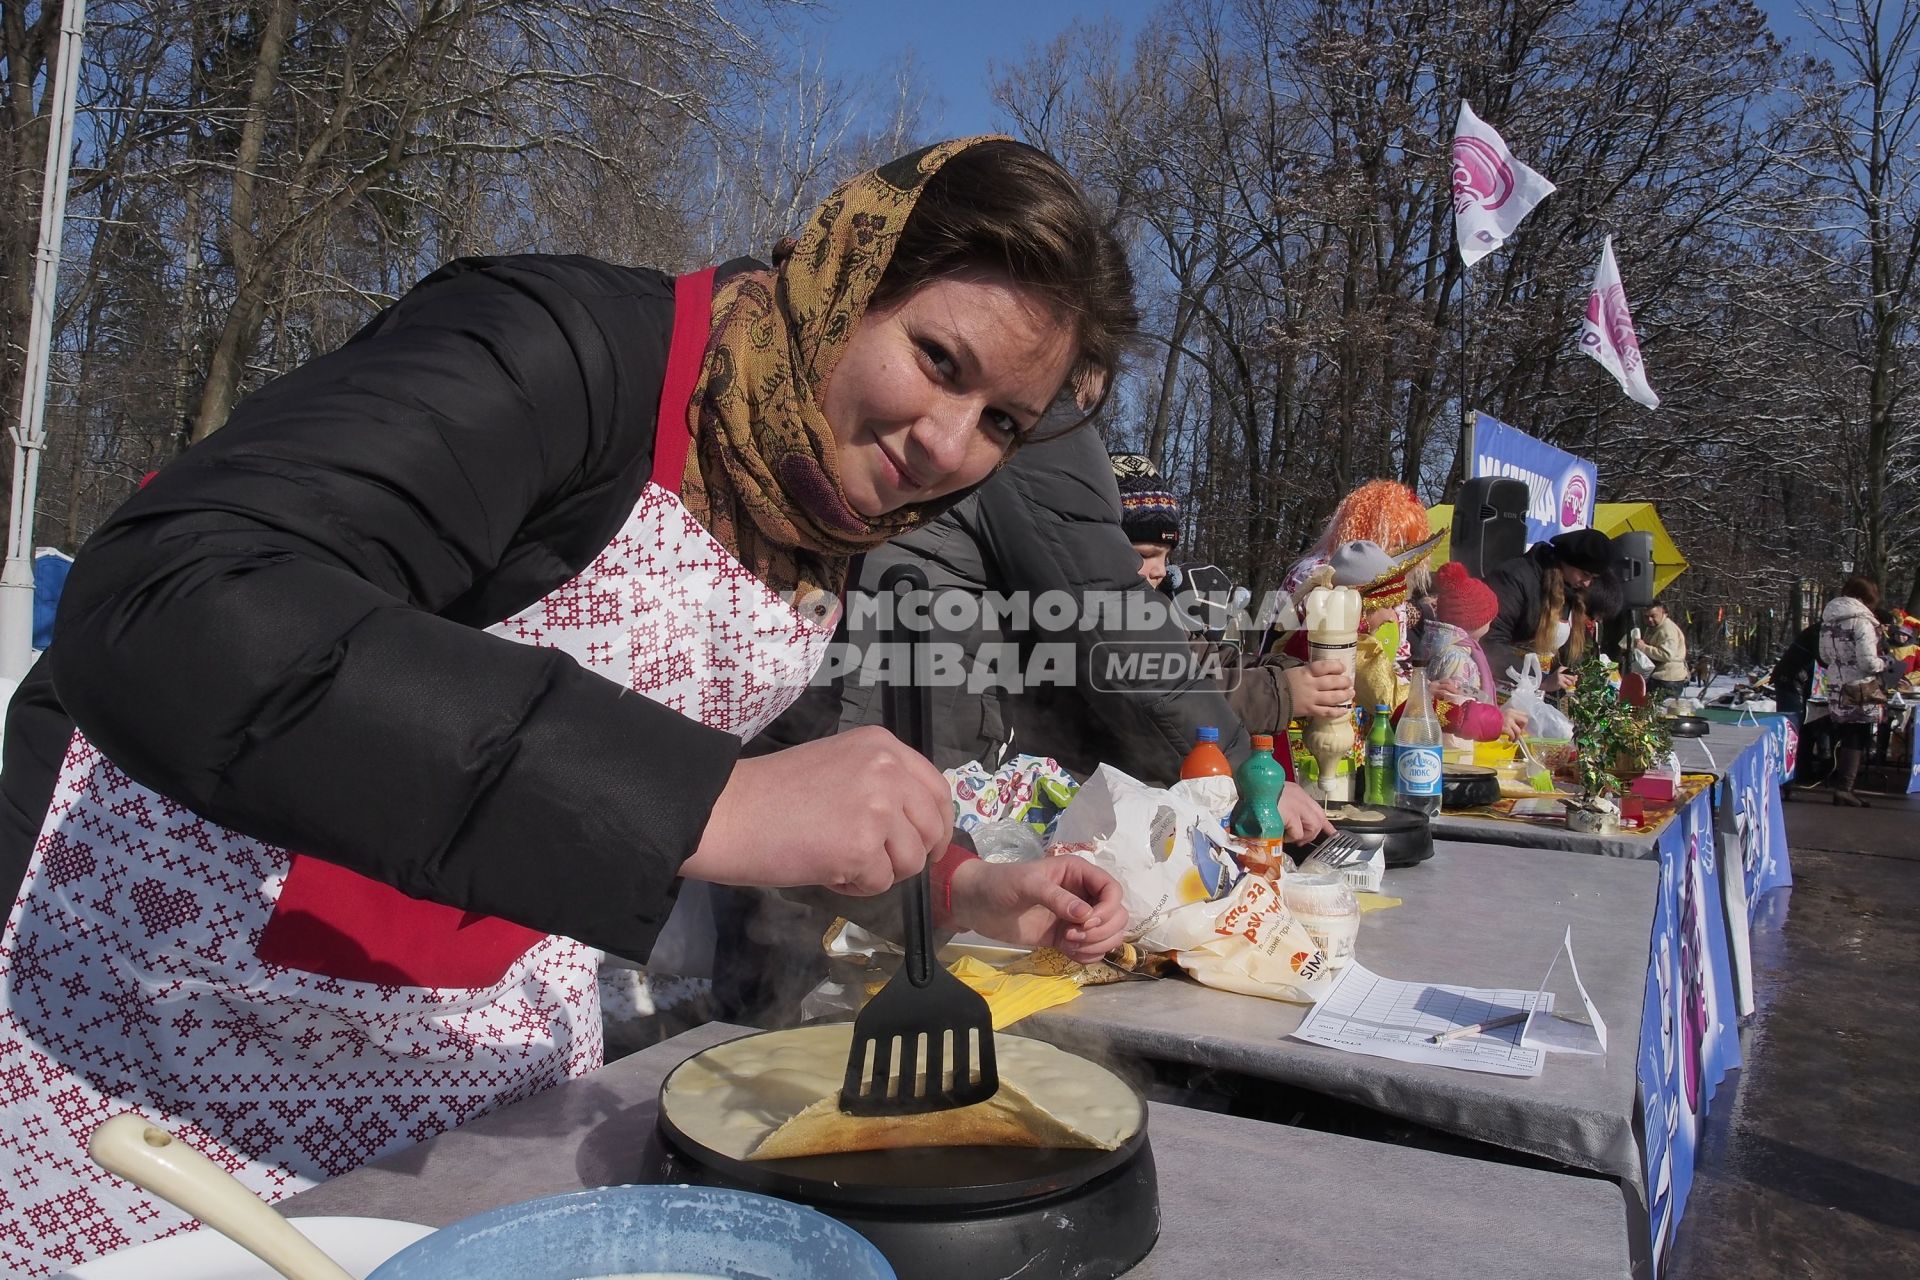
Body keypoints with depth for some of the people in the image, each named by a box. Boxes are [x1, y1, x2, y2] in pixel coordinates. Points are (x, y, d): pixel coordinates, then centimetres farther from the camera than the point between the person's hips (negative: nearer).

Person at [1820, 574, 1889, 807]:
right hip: (1861, 691, -7)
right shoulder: (1862, 621, -17)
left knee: (1843, 737, 15)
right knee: (1857, 739, 2)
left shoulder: (1828, 618, 6)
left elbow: (1824, 657, 13)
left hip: (1836, 688, 7)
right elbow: (1868, 662, -19)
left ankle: (1840, 784, 22)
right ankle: (1844, 788, -1)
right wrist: (1883, 662, 0)